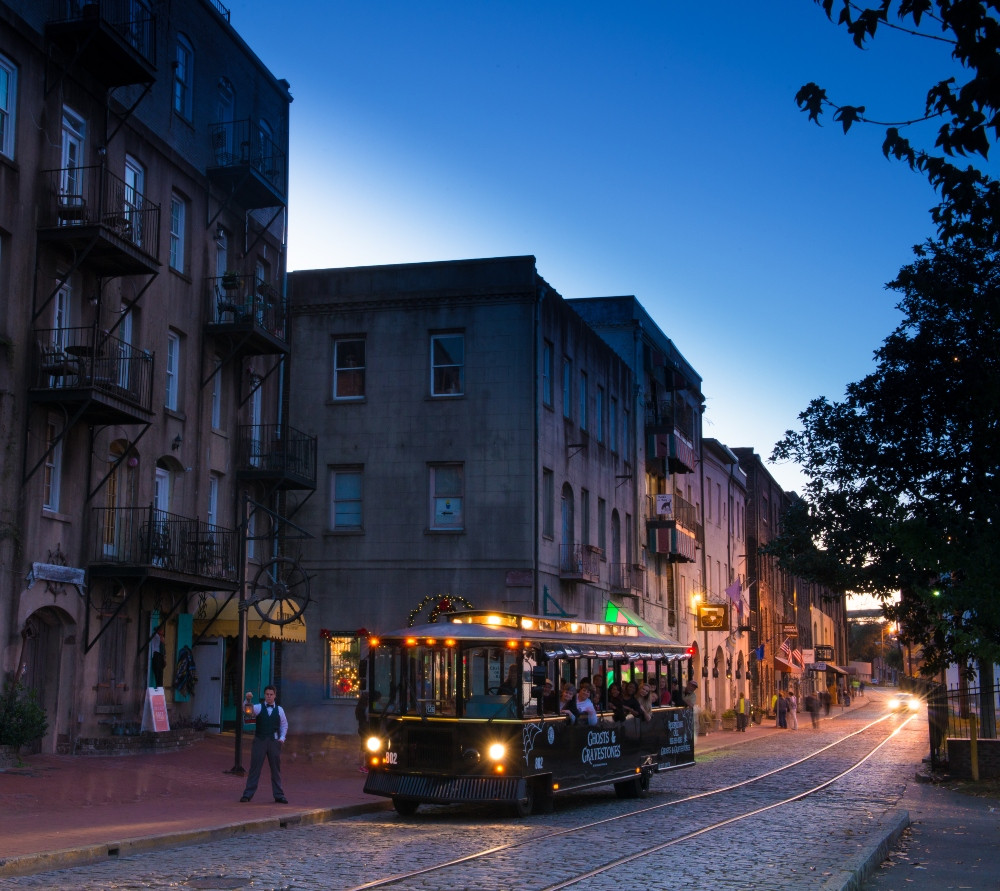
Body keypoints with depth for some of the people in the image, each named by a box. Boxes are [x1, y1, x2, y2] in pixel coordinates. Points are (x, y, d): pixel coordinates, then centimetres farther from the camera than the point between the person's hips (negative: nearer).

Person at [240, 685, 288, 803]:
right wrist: (248, 700, -39)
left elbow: (284, 725, 15)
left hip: (274, 741, 2)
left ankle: (278, 795, 15)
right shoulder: (258, 707, 0)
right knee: (254, 768, -1)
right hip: (259, 740, -2)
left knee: (276, 769, 8)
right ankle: (248, 794, 2)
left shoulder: (279, 710, 6)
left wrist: (282, 737, 2)